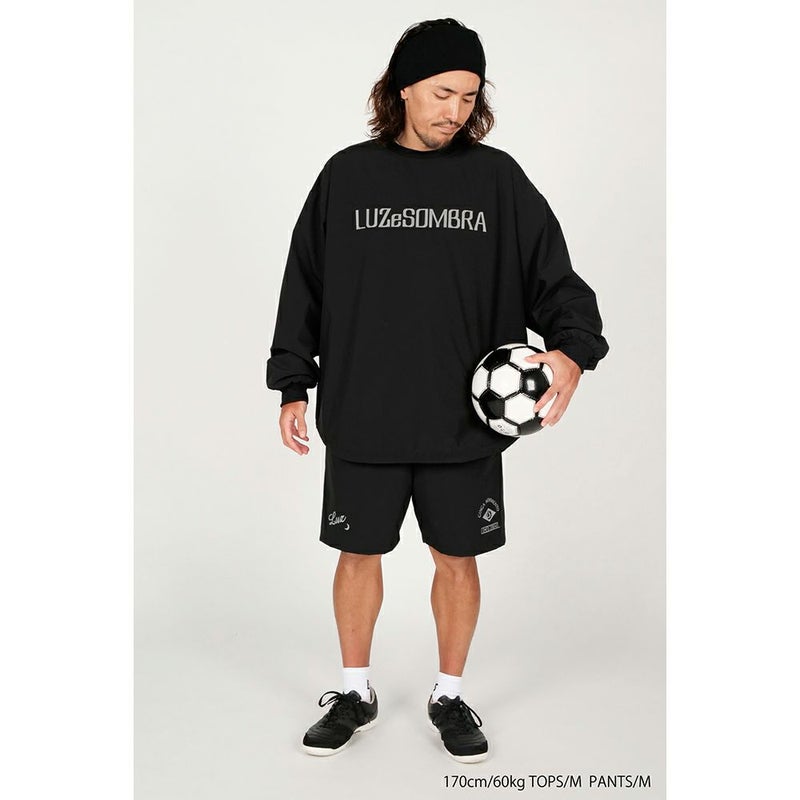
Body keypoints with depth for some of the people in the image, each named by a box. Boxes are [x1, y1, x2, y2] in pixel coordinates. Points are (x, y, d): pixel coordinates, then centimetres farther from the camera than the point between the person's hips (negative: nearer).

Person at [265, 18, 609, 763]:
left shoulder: (498, 178, 1)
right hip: (361, 420, 0)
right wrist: (292, 386, 4)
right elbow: (304, 288, 6)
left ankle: (449, 695, 32)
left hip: (465, 422, 0)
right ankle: (354, 691, 32)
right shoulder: (346, 175, 2)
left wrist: (572, 346, -18)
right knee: (358, 552, 11)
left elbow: (554, 277, 1)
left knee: (457, 557, 10)